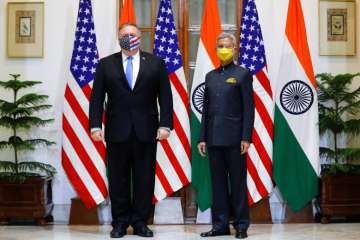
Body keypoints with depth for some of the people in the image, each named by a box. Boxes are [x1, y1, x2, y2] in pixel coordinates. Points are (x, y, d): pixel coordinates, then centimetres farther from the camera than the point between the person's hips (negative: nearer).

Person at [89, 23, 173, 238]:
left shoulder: (156, 63, 7)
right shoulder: (106, 64, 8)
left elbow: (165, 97, 3)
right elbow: (97, 98, 5)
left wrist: (165, 124, -6)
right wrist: (95, 126, -5)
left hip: (146, 131, 0)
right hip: (117, 131, 0)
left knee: (144, 178, 4)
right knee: (118, 179, 5)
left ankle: (140, 222, 15)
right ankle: (120, 222, 16)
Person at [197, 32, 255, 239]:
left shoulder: (242, 74, 1)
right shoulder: (210, 76, 15)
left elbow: (248, 108, -4)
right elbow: (206, 109, 15)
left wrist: (246, 138, -11)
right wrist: (202, 138, 9)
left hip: (234, 137, -5)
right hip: (214, 138, 5)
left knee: (238, 182, 2)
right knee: (218, 183, 7)